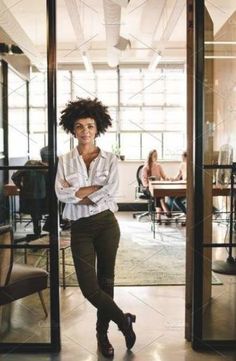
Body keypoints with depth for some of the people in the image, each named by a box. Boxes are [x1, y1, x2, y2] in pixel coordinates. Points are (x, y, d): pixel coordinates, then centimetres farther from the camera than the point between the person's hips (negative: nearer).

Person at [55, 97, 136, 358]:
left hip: (106, 224, 0)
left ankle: (102, 333, 31)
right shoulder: (65, 161, 5)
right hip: (80, 228, 1)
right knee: (89, 287, -6)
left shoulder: (110, 159, 3)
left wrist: (78, 193, -11)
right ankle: (124, 321, 18)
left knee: (106, 281, 11)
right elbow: (61, 193, -9)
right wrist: (97, 189, -14)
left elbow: (111, 192, -11)